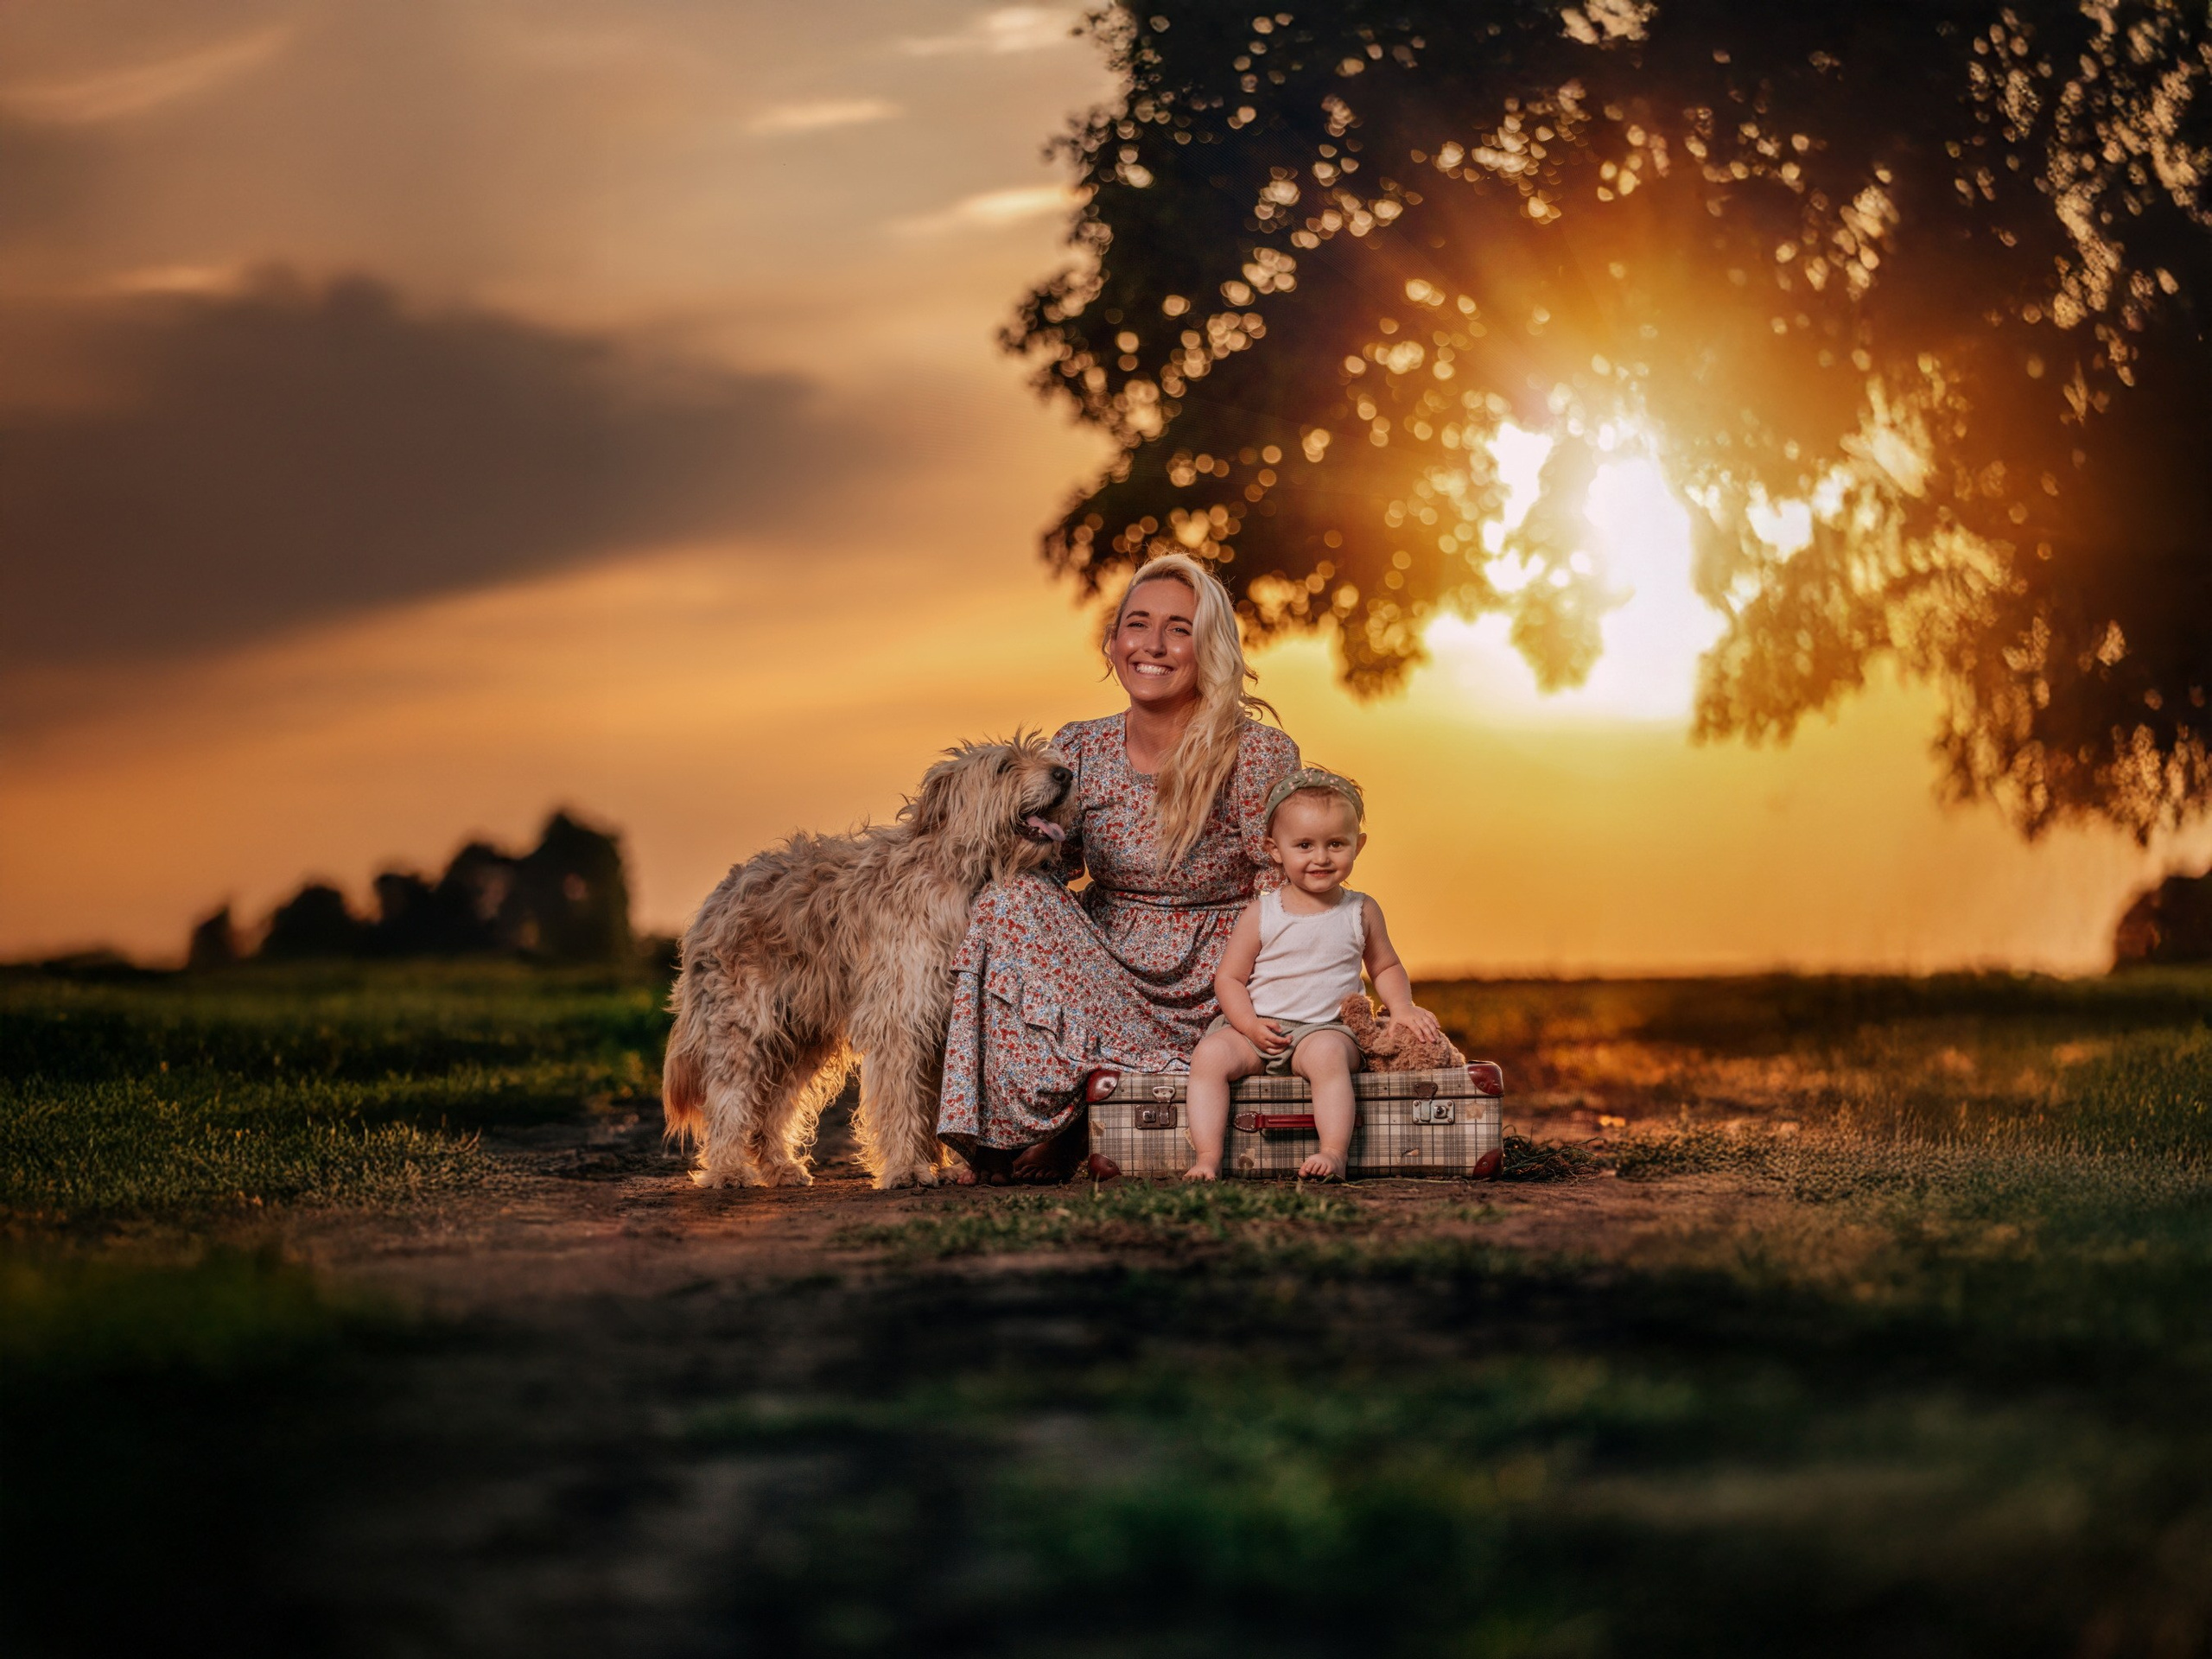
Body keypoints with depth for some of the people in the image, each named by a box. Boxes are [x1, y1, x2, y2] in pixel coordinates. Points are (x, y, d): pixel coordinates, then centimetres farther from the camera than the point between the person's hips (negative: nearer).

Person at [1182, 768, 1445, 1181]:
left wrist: (1401, 1007, 3)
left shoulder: (1361, 912, 9)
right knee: (1210, 1054, -27)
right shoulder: (1261, 914, 3)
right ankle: (1207, 1157, -28)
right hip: (1257, 1029, 1)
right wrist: (1249, 1024, -13)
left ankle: (1335, 1152, -37)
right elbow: (1229, 977, 4)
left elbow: (1385, 967, 22)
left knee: (1327, 1053, -36)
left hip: (1326, 1028, -1)